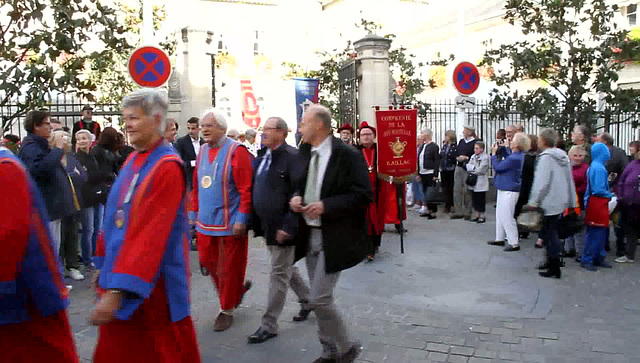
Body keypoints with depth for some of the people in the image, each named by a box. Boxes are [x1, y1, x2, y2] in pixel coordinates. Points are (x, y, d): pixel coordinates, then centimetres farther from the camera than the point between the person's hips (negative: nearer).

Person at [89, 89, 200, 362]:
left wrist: (117, 289, -29)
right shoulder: (132, 161, 8)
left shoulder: (168, 167, -20)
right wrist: (104, 264, 18)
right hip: (120, 270, 8)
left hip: (154, 283, -8)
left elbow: (149, 234, -26)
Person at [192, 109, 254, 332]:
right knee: (208, 262, 13)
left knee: (228, 268, 4)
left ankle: (226, 310, 20)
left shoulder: (236, 151, -12)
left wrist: (242, 219, -18)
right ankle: (237, 288, 36)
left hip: (230, 224, -7)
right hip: (206, 222, 7)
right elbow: (196, 186, 17)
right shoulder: (203, 151, 10)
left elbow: (246, 189, -15)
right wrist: (195, 211, 15)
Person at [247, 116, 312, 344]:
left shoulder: (292, 157, -16)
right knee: (287, 268, 21)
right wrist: (255, 222, 11)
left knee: (279, 274, 1)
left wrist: (288, 226, -24)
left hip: (282, 227, -9)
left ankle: (269, 325, 11)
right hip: (267, 225, 9)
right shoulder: (262, 157, 10)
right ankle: (307, 301, 40)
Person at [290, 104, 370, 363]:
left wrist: (325, 206, -23)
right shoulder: (305, 153, 8)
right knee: (320, 298, 14)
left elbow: (363, 196, -16)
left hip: (333, 238, -7)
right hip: (310, 235, 7)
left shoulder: (348, 155, -14)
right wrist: (297, 197, -4)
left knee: (319, 298, -8)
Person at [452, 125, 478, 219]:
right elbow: (456, 153, 14)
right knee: (457, 190, 5)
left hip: (468, 169, -6)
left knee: (467, 191, 0)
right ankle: (458, 212, 13)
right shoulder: (461, 141, 13)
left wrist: (467, 158, -19)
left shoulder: (475, 143, -8)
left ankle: (467, 212, 11)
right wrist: (457, 158, -5)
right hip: (459, 167, 6)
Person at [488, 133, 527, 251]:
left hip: (509, 191, -11)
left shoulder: (514, 158, -26)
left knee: (506, 217, -4)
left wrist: (494, 154, -9)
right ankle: (499, 238, 31)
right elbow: (506, 158, 25)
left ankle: (514, 243, 4)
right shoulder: (516, 156, 5)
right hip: (504, 189, 11)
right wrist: (501, 149, 14)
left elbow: (497, 167, -21)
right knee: (500, 215, 19)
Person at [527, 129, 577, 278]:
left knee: (550, 234, -2)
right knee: (552, 233, 19)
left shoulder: (546, 157, -14)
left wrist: (534, 201, -16)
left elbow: (541, 182, -20)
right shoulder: (564, 156, 11)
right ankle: (552, 261, 30)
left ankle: (554, 269, 1)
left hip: (550, 203, -8)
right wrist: (571, 201, 18)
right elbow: (569, 180, 14)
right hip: (562, 201, 8)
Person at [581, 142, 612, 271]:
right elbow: (598, 190, -21)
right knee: (595, 233, -3)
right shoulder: (599, 168, -18)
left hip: (599, 204, 10)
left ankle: (599, 258, 23)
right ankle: (587, 260, 5)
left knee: (602, 232, 15)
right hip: (597, 204, -10)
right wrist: (609, 195, -6)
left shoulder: (593, 167, 11)